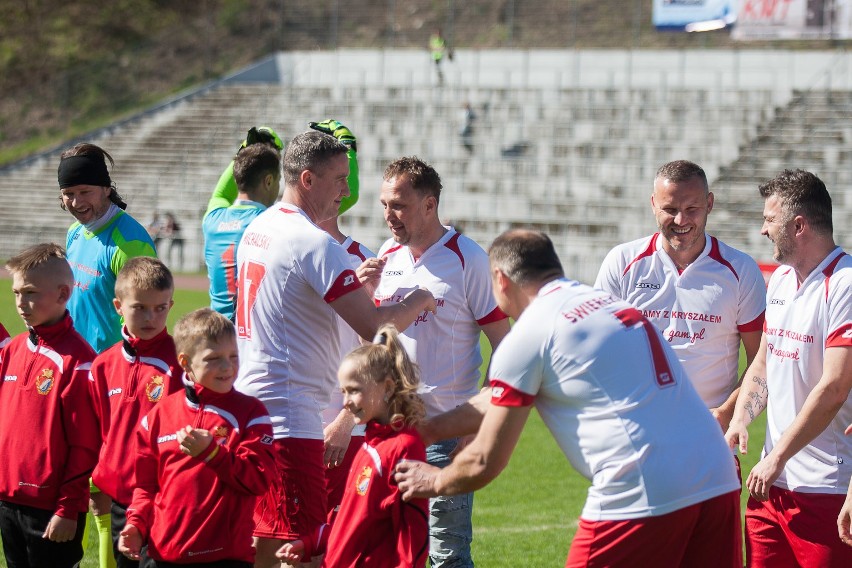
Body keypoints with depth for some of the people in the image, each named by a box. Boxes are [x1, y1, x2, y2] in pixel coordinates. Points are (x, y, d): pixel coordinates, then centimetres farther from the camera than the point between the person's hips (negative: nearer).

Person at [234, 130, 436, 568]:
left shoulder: (257, 230, 13)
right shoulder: (315, 244, -15)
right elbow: (372, 326, -19)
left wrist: (357, 280, 18)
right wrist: (416, 303, 0)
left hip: (250, 407, 10)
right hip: (291, 419, -10)